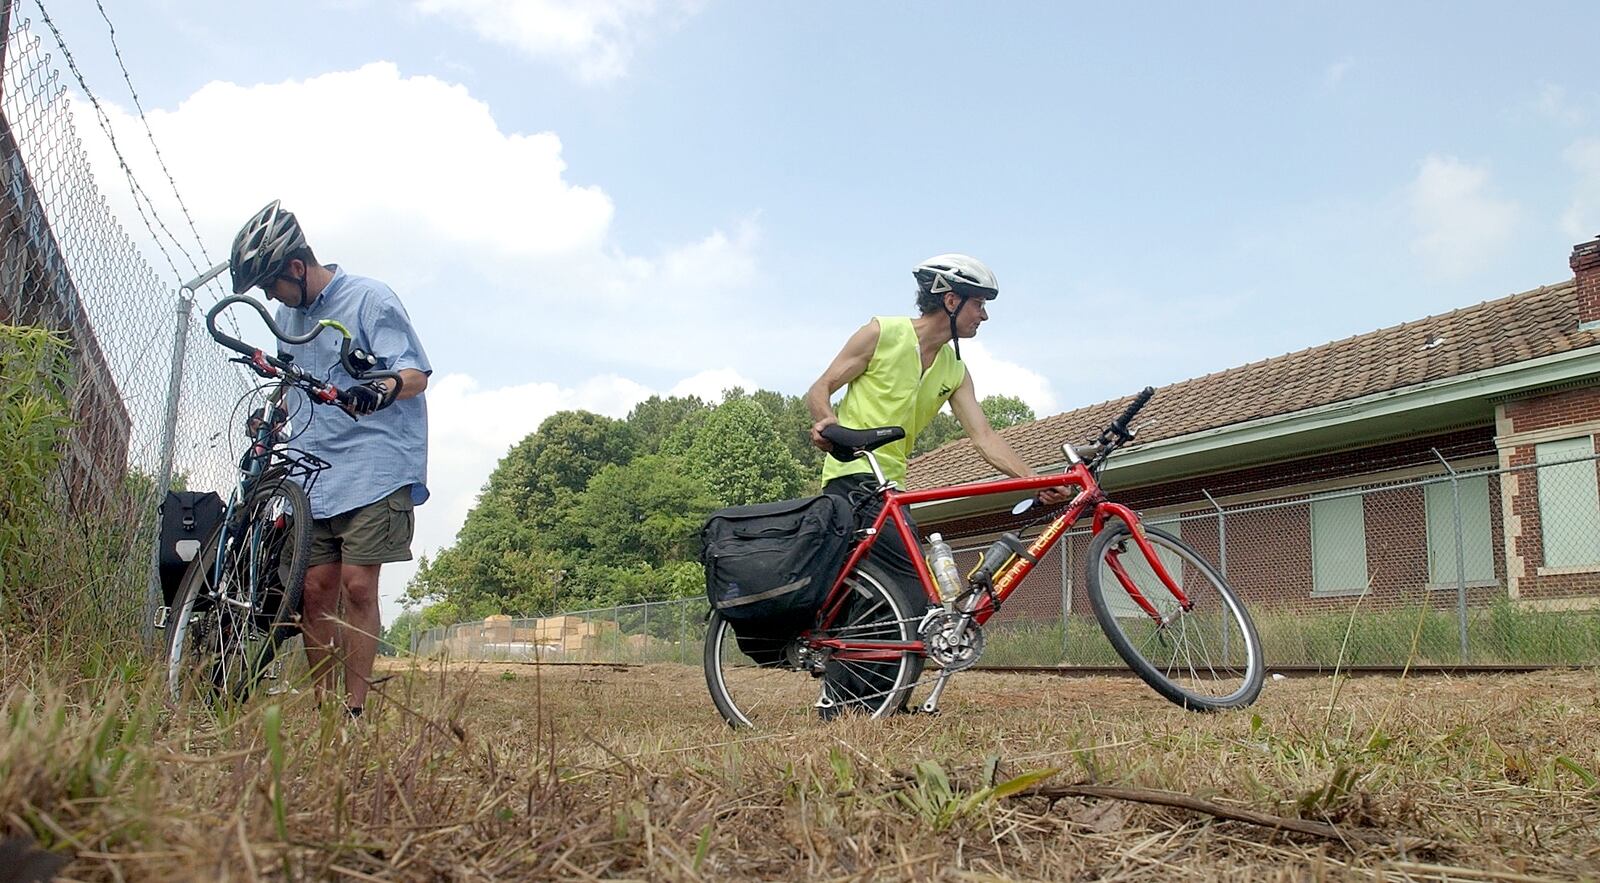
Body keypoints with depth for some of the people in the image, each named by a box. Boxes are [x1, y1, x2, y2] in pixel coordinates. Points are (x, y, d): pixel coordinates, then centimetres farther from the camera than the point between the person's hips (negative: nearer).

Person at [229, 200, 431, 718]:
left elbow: (415, 374, -12)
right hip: (313, 473, 7)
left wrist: (379, 392, -33)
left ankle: (355, 711, -5)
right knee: (316, 591, 1)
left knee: (357, 587, -11)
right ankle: (322, 709, 7)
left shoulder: (370, 299, -4)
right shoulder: (288, 315, 18)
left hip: (375, 467, -6)